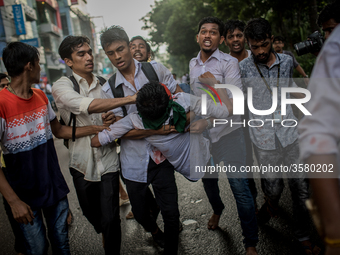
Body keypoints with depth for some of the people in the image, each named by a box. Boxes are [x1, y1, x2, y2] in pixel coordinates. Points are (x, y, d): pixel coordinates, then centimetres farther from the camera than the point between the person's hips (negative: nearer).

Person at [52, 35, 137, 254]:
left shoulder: (104, 86, 3)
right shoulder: (62, 86, -8)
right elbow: (88, 105, -28)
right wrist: (130, 98, -35)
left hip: (107, 160, 1)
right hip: (82, 163, 0)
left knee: (110, 218, -2)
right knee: (91, 213, 19)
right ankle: (105, 234, 49)